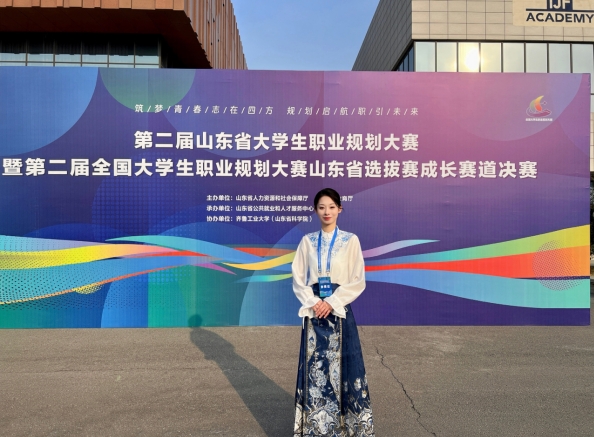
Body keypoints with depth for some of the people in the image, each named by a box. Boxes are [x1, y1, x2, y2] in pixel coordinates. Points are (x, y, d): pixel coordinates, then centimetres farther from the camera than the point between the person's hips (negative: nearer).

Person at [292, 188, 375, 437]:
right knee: (314, 366, 6)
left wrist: (331, 302, -12)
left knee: (342, 365, 2)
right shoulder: (307, 241, 4)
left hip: (339, 311, -2)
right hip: (314, 311, 2)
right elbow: (298, 279, 3)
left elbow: (358, 281, -4)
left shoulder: (350, 240, -1)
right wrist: (313, 302, -11)